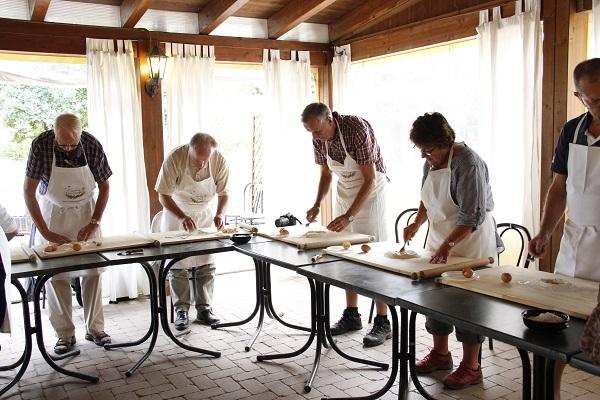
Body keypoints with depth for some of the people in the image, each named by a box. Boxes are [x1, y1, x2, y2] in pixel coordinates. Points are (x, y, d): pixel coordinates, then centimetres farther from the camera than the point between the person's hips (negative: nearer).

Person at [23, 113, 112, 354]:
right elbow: (28, 191, -16)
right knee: (55, 275, -1)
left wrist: (95, 222, -11)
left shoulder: (92, 145, -16)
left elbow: (104, 187, -3)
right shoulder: (41, 145, -20)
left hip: (86, 212, 1)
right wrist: (45, 231, -20)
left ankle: (95, 328, 14)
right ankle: (65, 334, 9)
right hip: (53, 215, -1)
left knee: (93, 271, 1)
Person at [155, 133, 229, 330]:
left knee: (206, 264, 2)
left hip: (204, 214, 2)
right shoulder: (175, 158, -29)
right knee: (177, 264, -1)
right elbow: (163, 195, -21)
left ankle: (204, 309, 11)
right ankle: (181, 310, 8)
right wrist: (183, 217, -34)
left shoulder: (219, 161, -22)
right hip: (176, 213, -2)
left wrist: (219, 214, -27)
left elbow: (223, 193, -8)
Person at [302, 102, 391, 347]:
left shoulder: (357, 129, -27)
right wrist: (317, 205, -7)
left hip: (370, 191, -6)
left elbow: (369, 179, -26)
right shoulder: (318, 139, -7)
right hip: (345, 192, 7)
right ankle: (352, 315, 19)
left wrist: (349, 215, -32)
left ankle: (382, 322, -2)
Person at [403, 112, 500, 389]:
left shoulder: (468, 164, -20)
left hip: (470, 242, -8)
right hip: (439, 240, 8)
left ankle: (471, 367, 14)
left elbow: (472, 216, -23)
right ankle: (440, 354, 31)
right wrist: (417, 223, 6)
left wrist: (448, 245, -30)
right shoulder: (431, 162, 5)